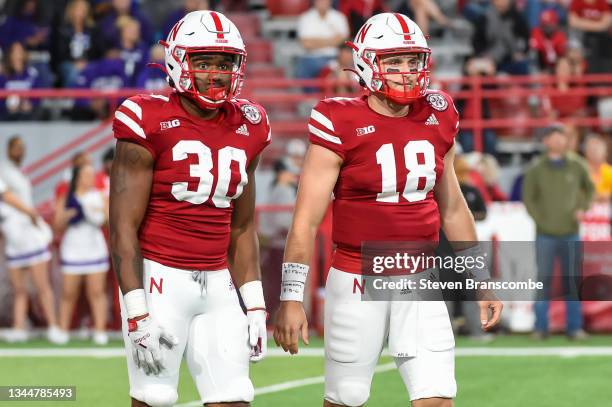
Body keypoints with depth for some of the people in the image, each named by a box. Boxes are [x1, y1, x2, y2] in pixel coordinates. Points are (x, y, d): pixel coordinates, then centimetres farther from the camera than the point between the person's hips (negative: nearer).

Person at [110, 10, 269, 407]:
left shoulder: (246, 129, 10)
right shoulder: (151, 122, -8)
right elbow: (124, 227, -10)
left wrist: (255, 305, 12)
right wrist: (137, 313, -14)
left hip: (217, 283, 6)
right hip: (161, 279, -5)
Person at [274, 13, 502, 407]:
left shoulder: (437, 119, 5)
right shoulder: (342, 126, -10)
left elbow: (452, 209, 17)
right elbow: (307, 220, -11)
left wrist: (482, 280, 18)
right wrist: (291, 298, -15)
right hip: (357, 282, -4)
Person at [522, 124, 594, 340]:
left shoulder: (576, 165, 5)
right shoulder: (536, 169, 0)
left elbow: (589, 188, 18)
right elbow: (528, 198, 2)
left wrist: (582, 208, 2)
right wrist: (541, 220, -8)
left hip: (570, 233, 2)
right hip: (545, 235, -1)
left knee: (572, 281, 3)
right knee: (543, 280, -2)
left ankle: (574, 327, 8)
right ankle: (541, 327, 4)